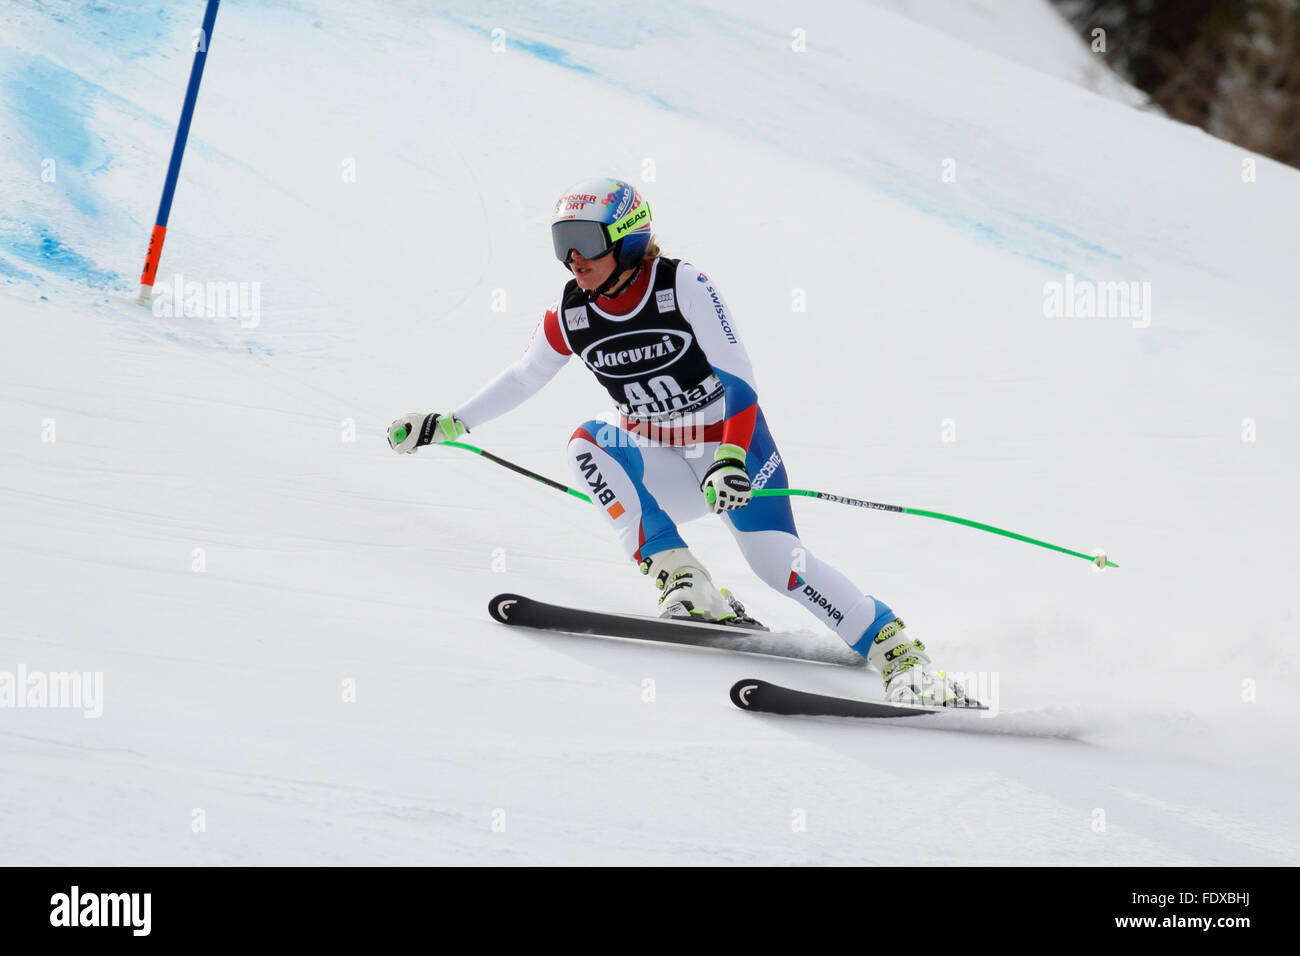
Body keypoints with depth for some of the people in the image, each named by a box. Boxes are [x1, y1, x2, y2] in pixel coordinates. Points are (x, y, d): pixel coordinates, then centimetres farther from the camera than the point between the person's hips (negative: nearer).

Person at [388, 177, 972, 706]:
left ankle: (898, 652, -16)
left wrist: (731, 461, -34)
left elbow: (739, 379, -21)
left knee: (776, 560, -23)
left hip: (736, 449, -4)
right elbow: (523, 377, 13)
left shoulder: (686, 288, -17)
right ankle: (683, 586, -26)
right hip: (665, 470, 4)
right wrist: (448, 424, 10)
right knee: (587, 444, -24)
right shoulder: (570, 316, -4)